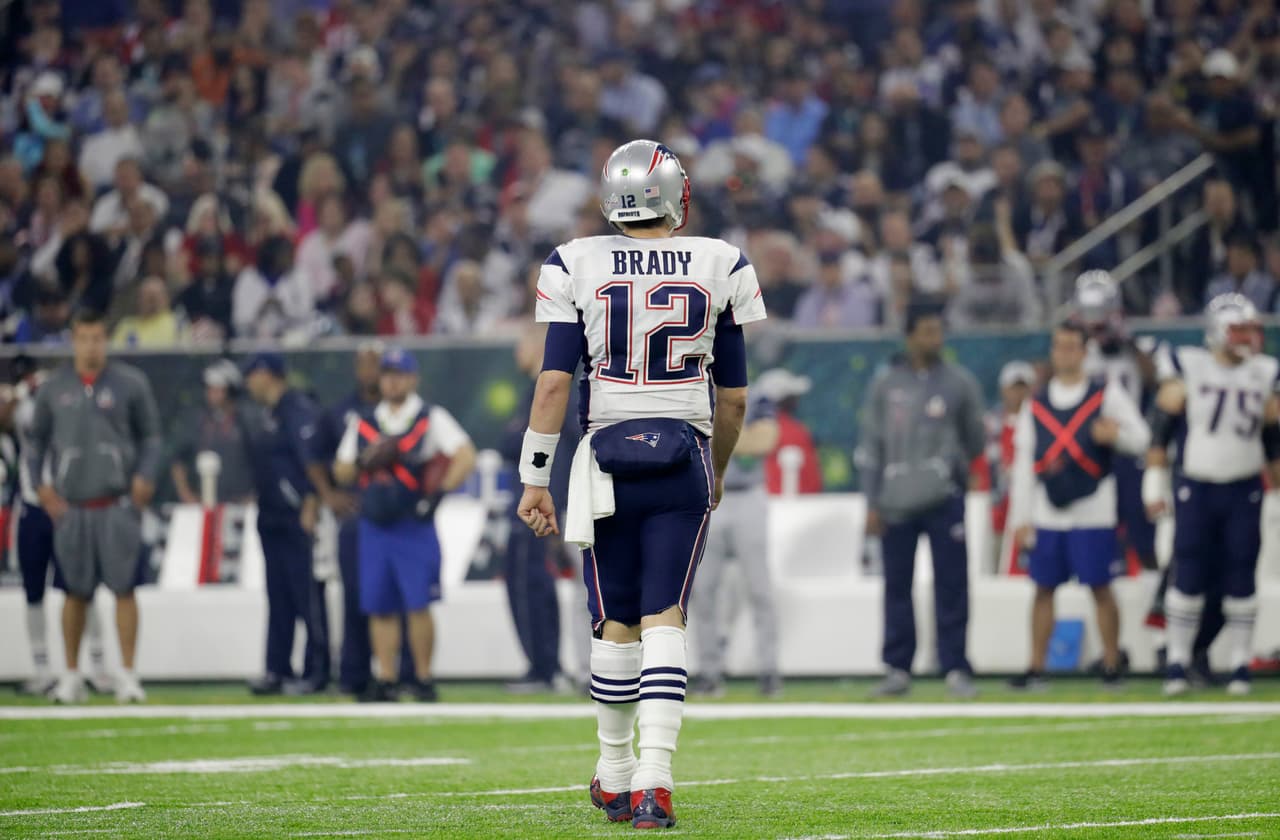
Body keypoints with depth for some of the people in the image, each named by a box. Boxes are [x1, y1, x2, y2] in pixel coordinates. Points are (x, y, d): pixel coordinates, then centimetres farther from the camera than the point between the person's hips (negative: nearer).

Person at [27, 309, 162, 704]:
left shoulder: (130, 383, 2)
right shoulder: (53, 387, 7)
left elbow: (151, 435, 7)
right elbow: (36, 439, 16)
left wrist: (145, 476, -7)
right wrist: (41, 482, 3)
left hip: (118, 504, -2)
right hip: (70, 505, 2)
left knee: (124, 587, -5)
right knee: (76, 592, 5)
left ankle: (127, 674, -1)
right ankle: (71, 674, 14)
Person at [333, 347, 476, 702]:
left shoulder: (432, 418, 2)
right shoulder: (363, 424, 15)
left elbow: (466, 457, -9)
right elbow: (341, 472, 15)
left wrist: (439, 492, -18)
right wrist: (365, 462, -6)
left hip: (415, 525, -4)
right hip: (374, 525, 4)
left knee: (418, 603, -9)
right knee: (379, 606, 3)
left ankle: (423, 679, 0)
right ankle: (385, 681, 7)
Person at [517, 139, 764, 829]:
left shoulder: (578, 267, -2)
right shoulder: (717, 268, 2)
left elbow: (554, 382, -5)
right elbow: (733, 395, 7)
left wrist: (534, 477, 1)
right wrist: (718, 471, 23)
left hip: (608, 455, 0)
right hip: (686, 455, 0)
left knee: (616, 620, 11)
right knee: (663, 617, -1)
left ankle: (615, 778, 22)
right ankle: (655, 779, -15)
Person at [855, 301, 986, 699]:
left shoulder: (959, 382, 7)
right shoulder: (886, 382, 8)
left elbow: (975, 443, 13)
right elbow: (871, 444, 9)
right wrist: (872, 503, 6)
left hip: (943, 499, -1)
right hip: (896, 502, 1)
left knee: (951, 585, -5)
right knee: (896, 587, 4)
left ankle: (955, 668, 1)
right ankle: (898, 669, 12)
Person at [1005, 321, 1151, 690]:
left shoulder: (1107, 394, 3)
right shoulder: (1036, 404, 12)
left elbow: (1141, 436, -3)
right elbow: (1023, 463, 11)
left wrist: (1114, 433, -26)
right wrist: (1020, 518, 6)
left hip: (1093, 512, -3)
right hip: (1047, 515, 3)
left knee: (1101, 588, -3)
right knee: (1044, 588, 4)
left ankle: (1111, 666, 3)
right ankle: (1036, 669, 7)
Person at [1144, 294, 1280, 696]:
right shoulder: (1187, 370, -5)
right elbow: (1161, 430, -2)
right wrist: (1154, 483, -4)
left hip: (1244, 492, 3)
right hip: (1195, 488, -3)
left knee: (1241, 581, 2)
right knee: (1189, 578, -3)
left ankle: (1240, 664, 9)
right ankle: (1178, 663, 5)